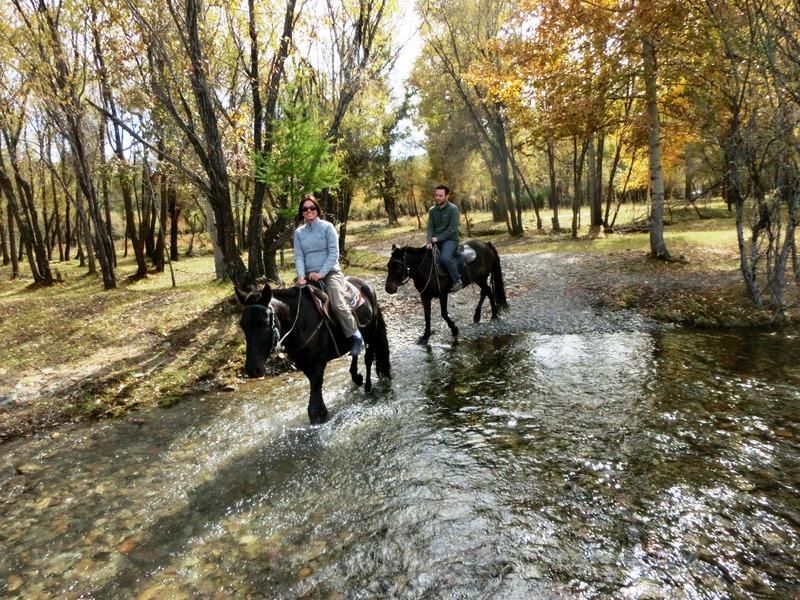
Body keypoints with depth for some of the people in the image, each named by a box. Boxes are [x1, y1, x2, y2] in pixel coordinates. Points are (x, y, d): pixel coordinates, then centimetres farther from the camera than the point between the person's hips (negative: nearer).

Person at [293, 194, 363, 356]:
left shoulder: (327, 227, -1)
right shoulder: (298, 232, 10)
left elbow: (334, 253, -8)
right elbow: (298, 256, 3)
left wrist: (321, 274, -16)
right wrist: (301, 276, -14)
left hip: (330, 273, -4)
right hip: (309, 276, 5)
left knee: (338, 305, -23)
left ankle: (356, 336, -6)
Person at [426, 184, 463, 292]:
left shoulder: (453, 209, -11)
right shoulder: (432, 210, 6)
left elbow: (452, 229, -16)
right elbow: (430, 228, 3)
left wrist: (438, 238, -18)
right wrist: (429, 241, -14)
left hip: (450, 239, -7)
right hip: (436, 240, 7)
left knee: (445, 258, -32)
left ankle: (457, 280, -14)